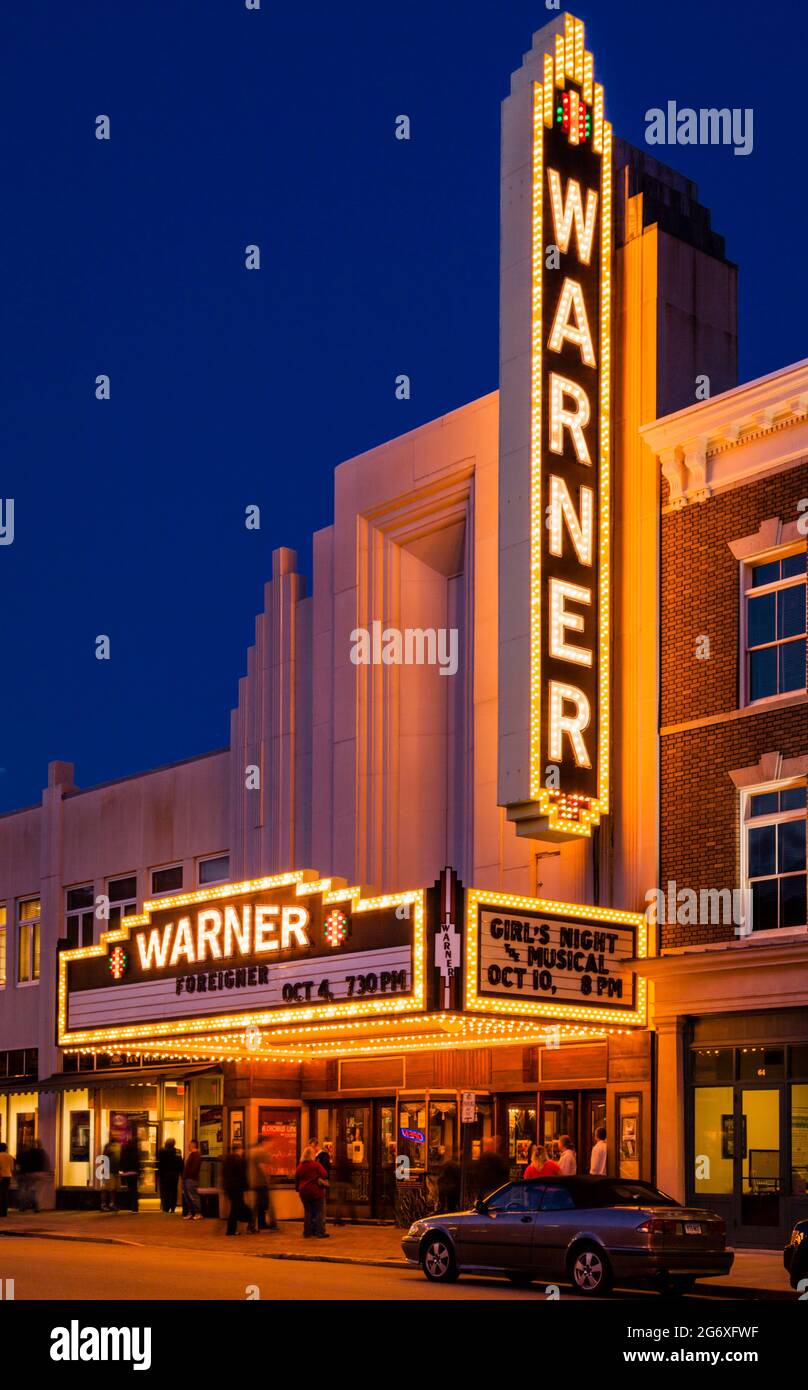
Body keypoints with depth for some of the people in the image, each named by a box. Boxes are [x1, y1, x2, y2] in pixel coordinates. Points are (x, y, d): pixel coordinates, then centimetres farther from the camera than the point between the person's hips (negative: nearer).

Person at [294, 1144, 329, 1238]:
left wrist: (298, 1189, 22)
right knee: (318, 1212, 2)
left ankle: (307, 1232, 10)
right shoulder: (316, 1164, -11)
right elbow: (324, 1175, -12)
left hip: (304, 1192, 4)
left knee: (307, 1212, 11)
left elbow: (296, 1179, 9)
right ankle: (319, 1232, -1)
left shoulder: (299, 1166, 1)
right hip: (316, 1192, -4)